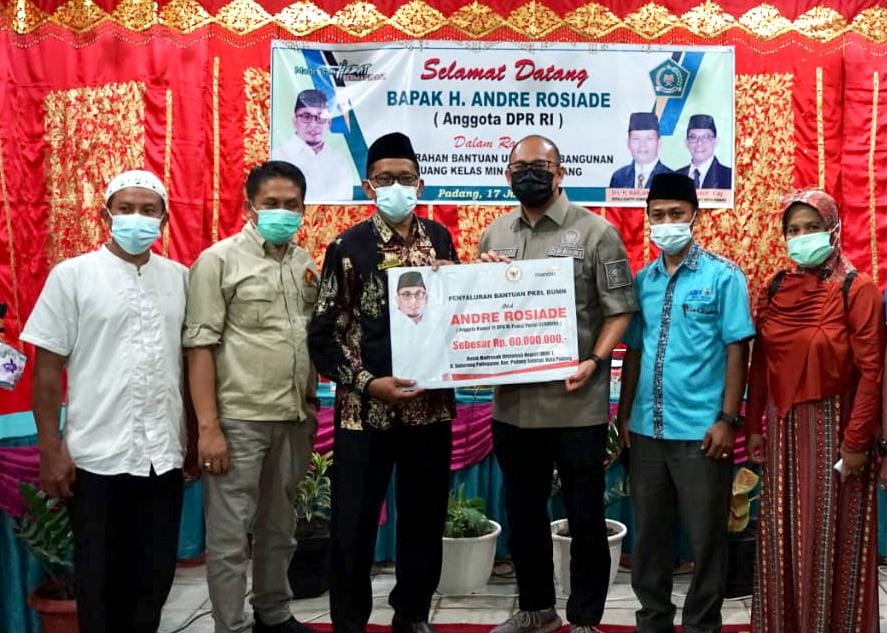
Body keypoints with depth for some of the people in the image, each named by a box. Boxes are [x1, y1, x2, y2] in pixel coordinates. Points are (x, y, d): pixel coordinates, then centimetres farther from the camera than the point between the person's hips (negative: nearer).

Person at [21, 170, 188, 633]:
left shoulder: (180, 278, 6)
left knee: (155, 575, 12)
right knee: (99, 579, 9)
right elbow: (48, 368, -3)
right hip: (96, 456, -3)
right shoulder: (72, 275, -3)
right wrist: (50, 448, -6)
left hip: (164, 455, 3)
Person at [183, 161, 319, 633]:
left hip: (296, 417, 6)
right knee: (230, 535, 2)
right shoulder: (219, 261, -6)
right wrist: (208, 426, -16)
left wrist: (312, 406, 12)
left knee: (279, 528, 18)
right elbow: (200, 345, -10)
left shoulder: (305, 263, 10)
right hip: (239, 419, -5)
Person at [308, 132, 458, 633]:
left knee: (426, 520, 14)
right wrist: (368, 384, -15)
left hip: (431, 406, 3)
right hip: (365, 412, -3)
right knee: (354, 526, 5)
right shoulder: (348, 247, -5)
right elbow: (322, 336, -5)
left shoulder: (439, 239, 6)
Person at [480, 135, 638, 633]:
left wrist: (594, 361, -21)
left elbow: (620, 309, -7)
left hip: (576, 403, -5)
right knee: (523, 513, 17)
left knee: (585, 517, 7)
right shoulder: (495, 235, 10)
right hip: (513, 402, 5)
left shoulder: (595, 232, -4)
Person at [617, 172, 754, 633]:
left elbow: (737, 350, -6)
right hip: (646, 429, 4)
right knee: (648, 532, 14)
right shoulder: (642, 280, 8)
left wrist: (728, 419, -11)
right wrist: (624, 415, 10)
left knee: (705, 536, 6)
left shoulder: (723, 276, -4)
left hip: (701, 431, -4)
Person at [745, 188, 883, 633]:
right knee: (783, 536, 13)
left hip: (831, 424, -5)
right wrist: (753, 425, 7)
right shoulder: (775, 289, 5)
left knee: (830, 537, 5)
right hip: (782, 426, 5)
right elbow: (760, 364, 8)